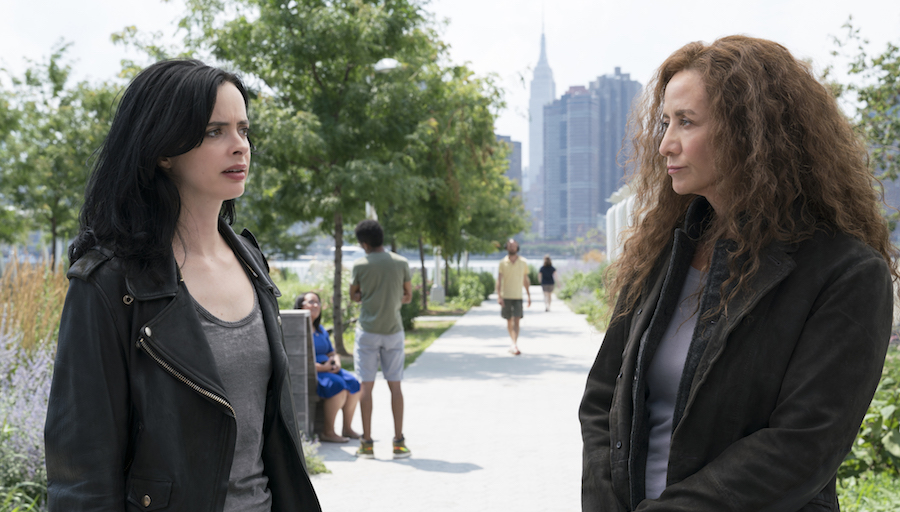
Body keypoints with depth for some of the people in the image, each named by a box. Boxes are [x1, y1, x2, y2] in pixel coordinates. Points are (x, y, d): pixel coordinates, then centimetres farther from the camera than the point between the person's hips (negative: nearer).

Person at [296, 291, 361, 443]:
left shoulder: (321, 330, 21)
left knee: (354, 384, -13)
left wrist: (336, 363, -1)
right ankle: (328, 432, -23)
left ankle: (347, 428, -6)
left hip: (327, 369, 8)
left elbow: (332, 353, 24)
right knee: (338, 386, -30)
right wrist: (321, 367, -21)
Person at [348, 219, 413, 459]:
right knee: (395, 386, 6)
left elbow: (353, 296, 7)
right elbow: (407, 297, 8)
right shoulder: (401, 263, -1)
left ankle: (367, 443, 4)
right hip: (393, 331, 2)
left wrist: (367, 297, 9)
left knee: (366, 386, 2)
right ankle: (399, 442, 5)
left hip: (367, 332, -2)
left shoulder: (360, 265, -6)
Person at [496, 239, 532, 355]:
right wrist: (499, 296, -17)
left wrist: (529, 296, 11)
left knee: (516, 320, -13)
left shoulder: (523, 262, 3)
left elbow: (526, 280, 11)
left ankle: (514, 345, -19)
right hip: (506, 296, 0)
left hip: (518, 296, 0)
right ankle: (514, 343, 29)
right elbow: (499, 280, -6)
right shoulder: (503, 262, -1)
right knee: (509, 321, 11)